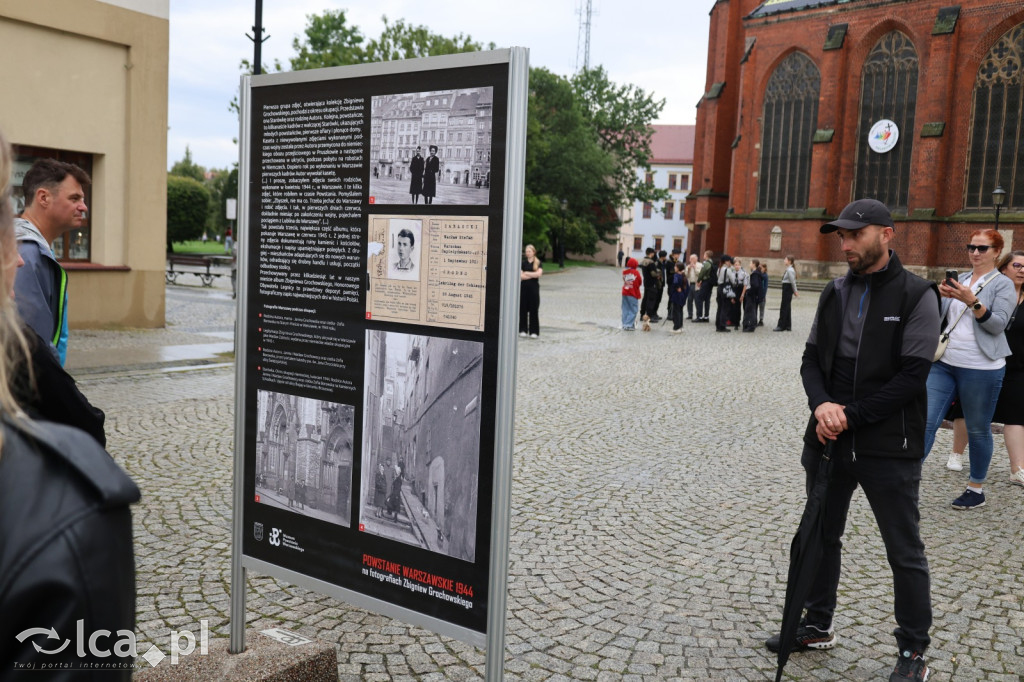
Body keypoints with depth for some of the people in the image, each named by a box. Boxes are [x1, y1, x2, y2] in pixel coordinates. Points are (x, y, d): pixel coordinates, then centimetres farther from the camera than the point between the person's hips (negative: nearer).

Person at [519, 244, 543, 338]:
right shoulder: (523, 263, 8)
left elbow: (539, 273, -11)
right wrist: (533, 275, -8)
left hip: (534, 288, -1)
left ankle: (533, 331, 1)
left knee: (534, 309, -2)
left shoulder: (538, 263, 6)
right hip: (523, 287, 1)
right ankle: (523, 330, 9)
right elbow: (521, 276, -3)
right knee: (523, 309, 2)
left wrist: (526, 273, -6)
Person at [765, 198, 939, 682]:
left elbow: (913, 374, -15)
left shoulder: (917, 295, -9)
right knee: (821, 537, 17)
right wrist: (822, 405, -12)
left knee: (905, 552, 7)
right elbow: (811, 358, 7)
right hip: (829, 441, 6)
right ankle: (817, 626, 34)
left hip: (888, 447, -6)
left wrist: (851, 416, -18)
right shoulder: (835, 293, 8)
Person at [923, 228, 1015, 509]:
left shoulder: (1002, 284, -1)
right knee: (926, 422, -3)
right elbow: (939, 318, 12)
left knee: (978, 430, 6)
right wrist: (941, 296, -7)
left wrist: (972, 301, -25)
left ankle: (976, 489, 20)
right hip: (944, 364, 4)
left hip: (981, 368, -4)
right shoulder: (959, 280, 13)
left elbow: (998, 324, -13)